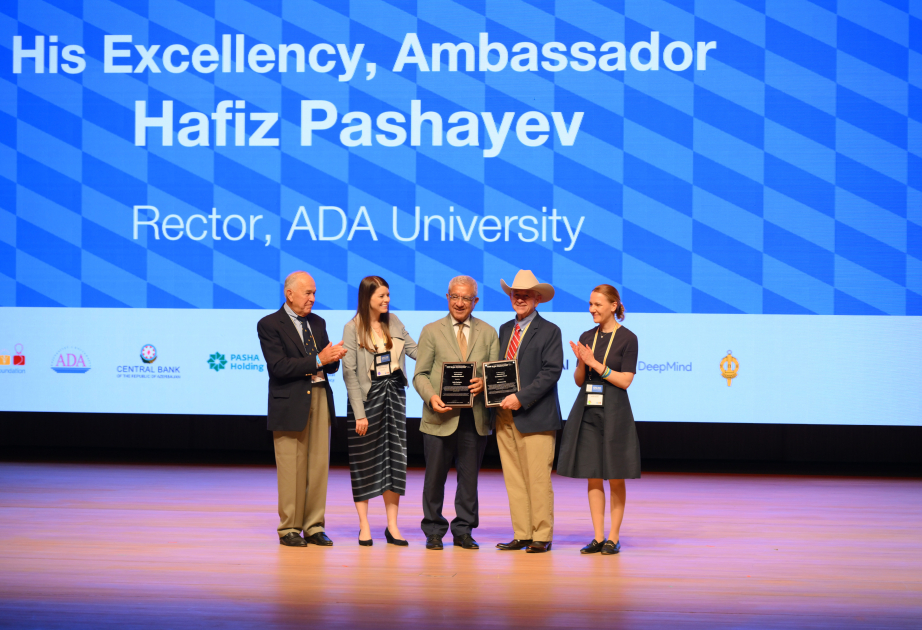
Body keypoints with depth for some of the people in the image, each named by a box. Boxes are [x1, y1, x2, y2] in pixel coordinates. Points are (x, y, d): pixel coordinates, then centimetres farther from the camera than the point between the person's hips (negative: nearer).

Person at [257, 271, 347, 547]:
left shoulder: (318, 323, 16)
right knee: (292, 468, -3)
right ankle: (289, 529, 6)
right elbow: (279, 367, -15)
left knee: (319, 465, 5)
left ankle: (314, 527, 11)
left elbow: (329, 366, 15)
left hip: (320, 399, 6)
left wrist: (333, 358, -9)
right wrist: (318, 360, -19)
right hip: (290, 403, -6)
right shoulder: (269, 325, -5)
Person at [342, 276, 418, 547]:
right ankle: (364, 527, 8)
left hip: (394, 391, 5)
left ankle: (392, 525, 8)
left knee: (395, 456, 3)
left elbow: (413, 349, 9)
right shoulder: (353, 328, -8)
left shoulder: (393, 322, 7)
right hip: (367, 394, -5)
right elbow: (350, 372, -10)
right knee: (364, 460, 1)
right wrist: (359, 412, -14)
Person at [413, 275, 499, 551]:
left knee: (469, 478, 6)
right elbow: (421, 374, 3)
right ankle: (434, 532, 14)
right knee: (434, 478, 3)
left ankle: (464, 532, 16)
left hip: (475, 418, 2)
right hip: (440, 417, -1)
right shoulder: (431, 331, 7)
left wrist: (484, 383, -14)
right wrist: (431, 397, -16)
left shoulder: (488, 333, 12)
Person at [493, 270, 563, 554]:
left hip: (535, 416, -6)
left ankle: (542, 536, 0)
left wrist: (521, 397, -17)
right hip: (505, 414, 6)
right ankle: (522, 534, 12)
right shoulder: (504, 330, 18)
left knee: (538, 479, -6)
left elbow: (551, 372, -10)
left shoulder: (549, 331, -2)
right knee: (514, 480, 7)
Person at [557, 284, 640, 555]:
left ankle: (613, 537, 7)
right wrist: (581, 362, -8)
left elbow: (625, 380, -9)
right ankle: (598, 537, 9)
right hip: (587, 411, 5)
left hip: (614, 413, -5)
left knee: (615, 478, 0)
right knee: (593, 477, 5)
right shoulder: (587, 337, 10)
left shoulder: (627, 339, -4)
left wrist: (596, 364, -15)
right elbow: (579, 380, 11)